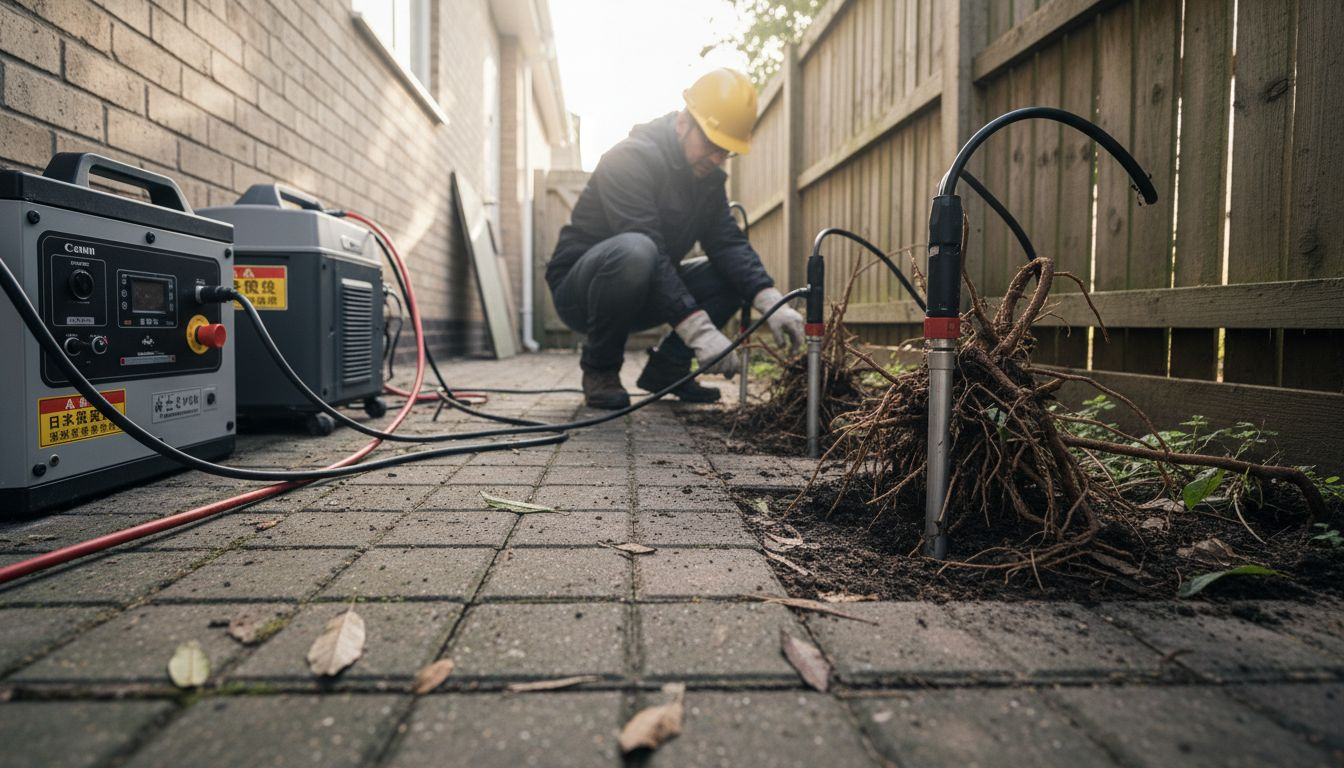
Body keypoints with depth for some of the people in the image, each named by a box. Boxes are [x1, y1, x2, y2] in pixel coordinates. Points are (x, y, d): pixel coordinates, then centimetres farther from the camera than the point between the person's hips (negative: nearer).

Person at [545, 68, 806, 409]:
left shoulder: (706, 176, 4)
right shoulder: (630, 158, -21)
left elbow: (729, 244, -7)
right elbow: (647, 249, -32)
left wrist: (771, 300, -25)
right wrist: (699, 329, -39)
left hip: (643, 295, 7)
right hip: (579, 288, -7)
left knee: (738, 274, -6)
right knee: (634, 252, -39)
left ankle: (666, 368, 3)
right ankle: (600, 368, -14)